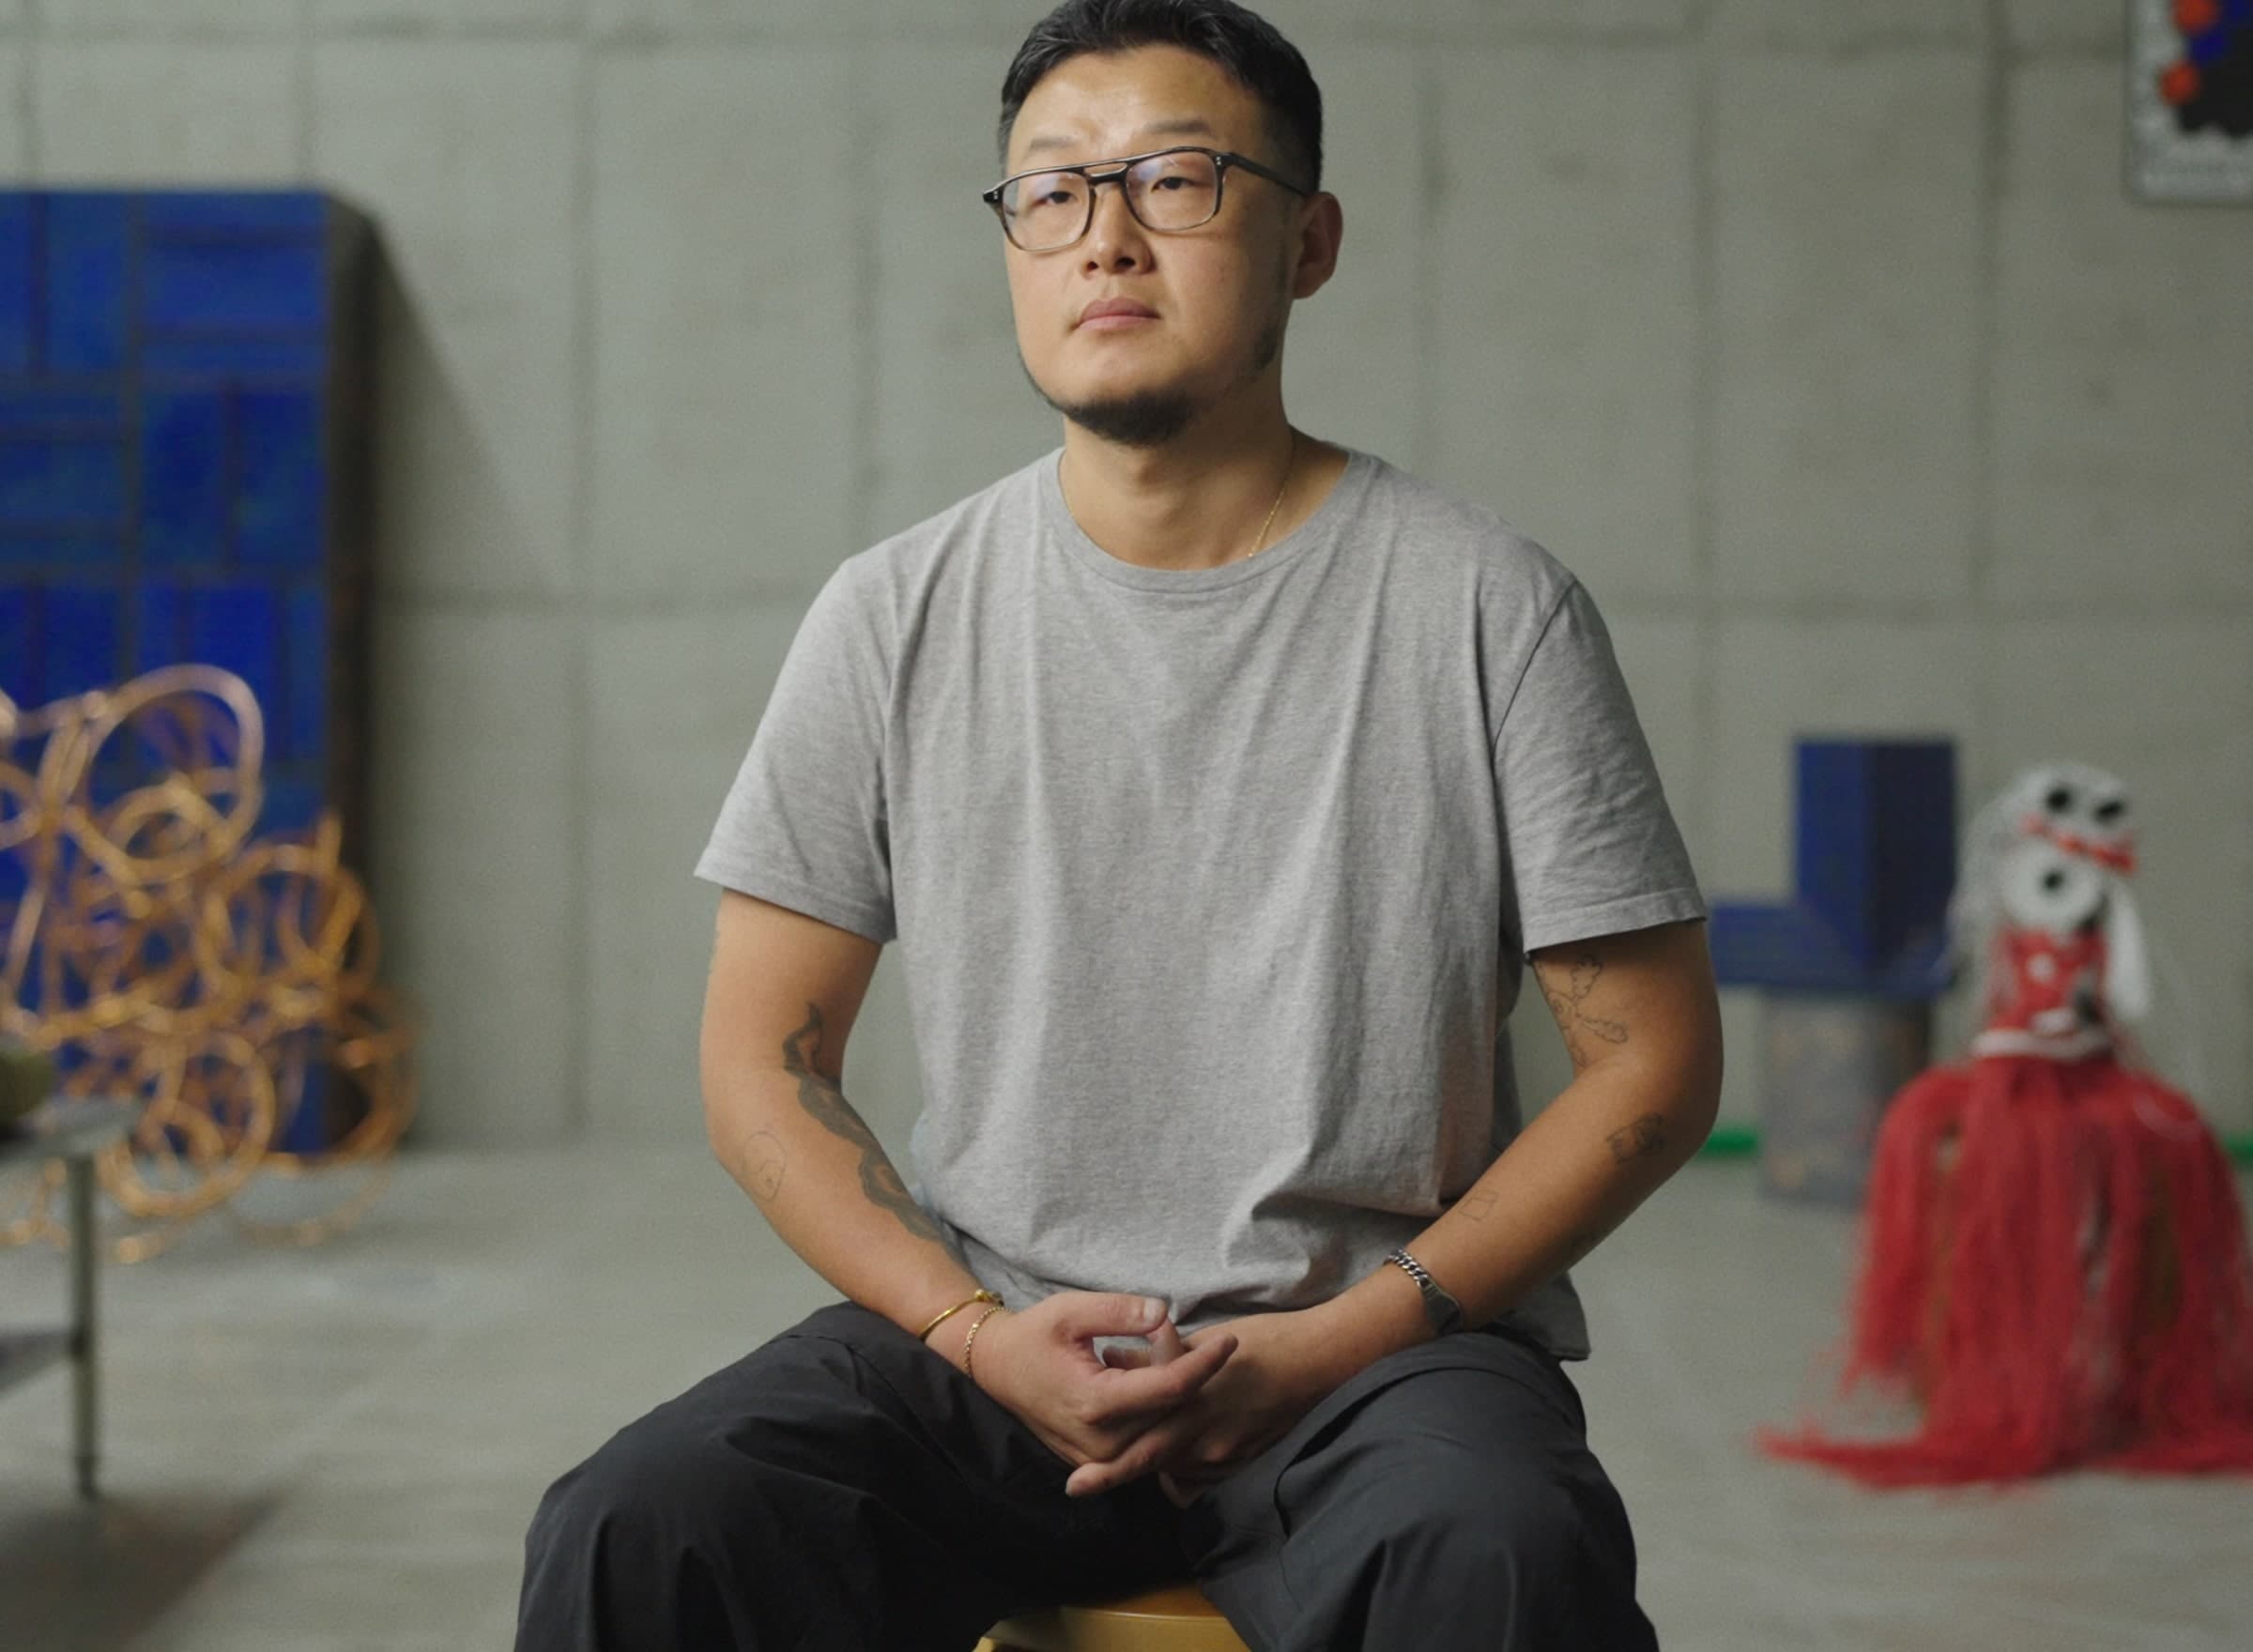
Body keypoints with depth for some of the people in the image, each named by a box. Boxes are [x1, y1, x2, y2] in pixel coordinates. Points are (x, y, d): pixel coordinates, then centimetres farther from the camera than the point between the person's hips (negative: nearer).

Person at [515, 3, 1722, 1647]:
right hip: (983, 1333, 2)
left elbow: (1653, 1063, 0)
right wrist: (978, 1334, -9)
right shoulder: (896, 618, 5)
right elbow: (764, 1058, 7)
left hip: (1379, 1343, -2)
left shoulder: (1490, 607, 0)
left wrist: (1334, 1343, -11)